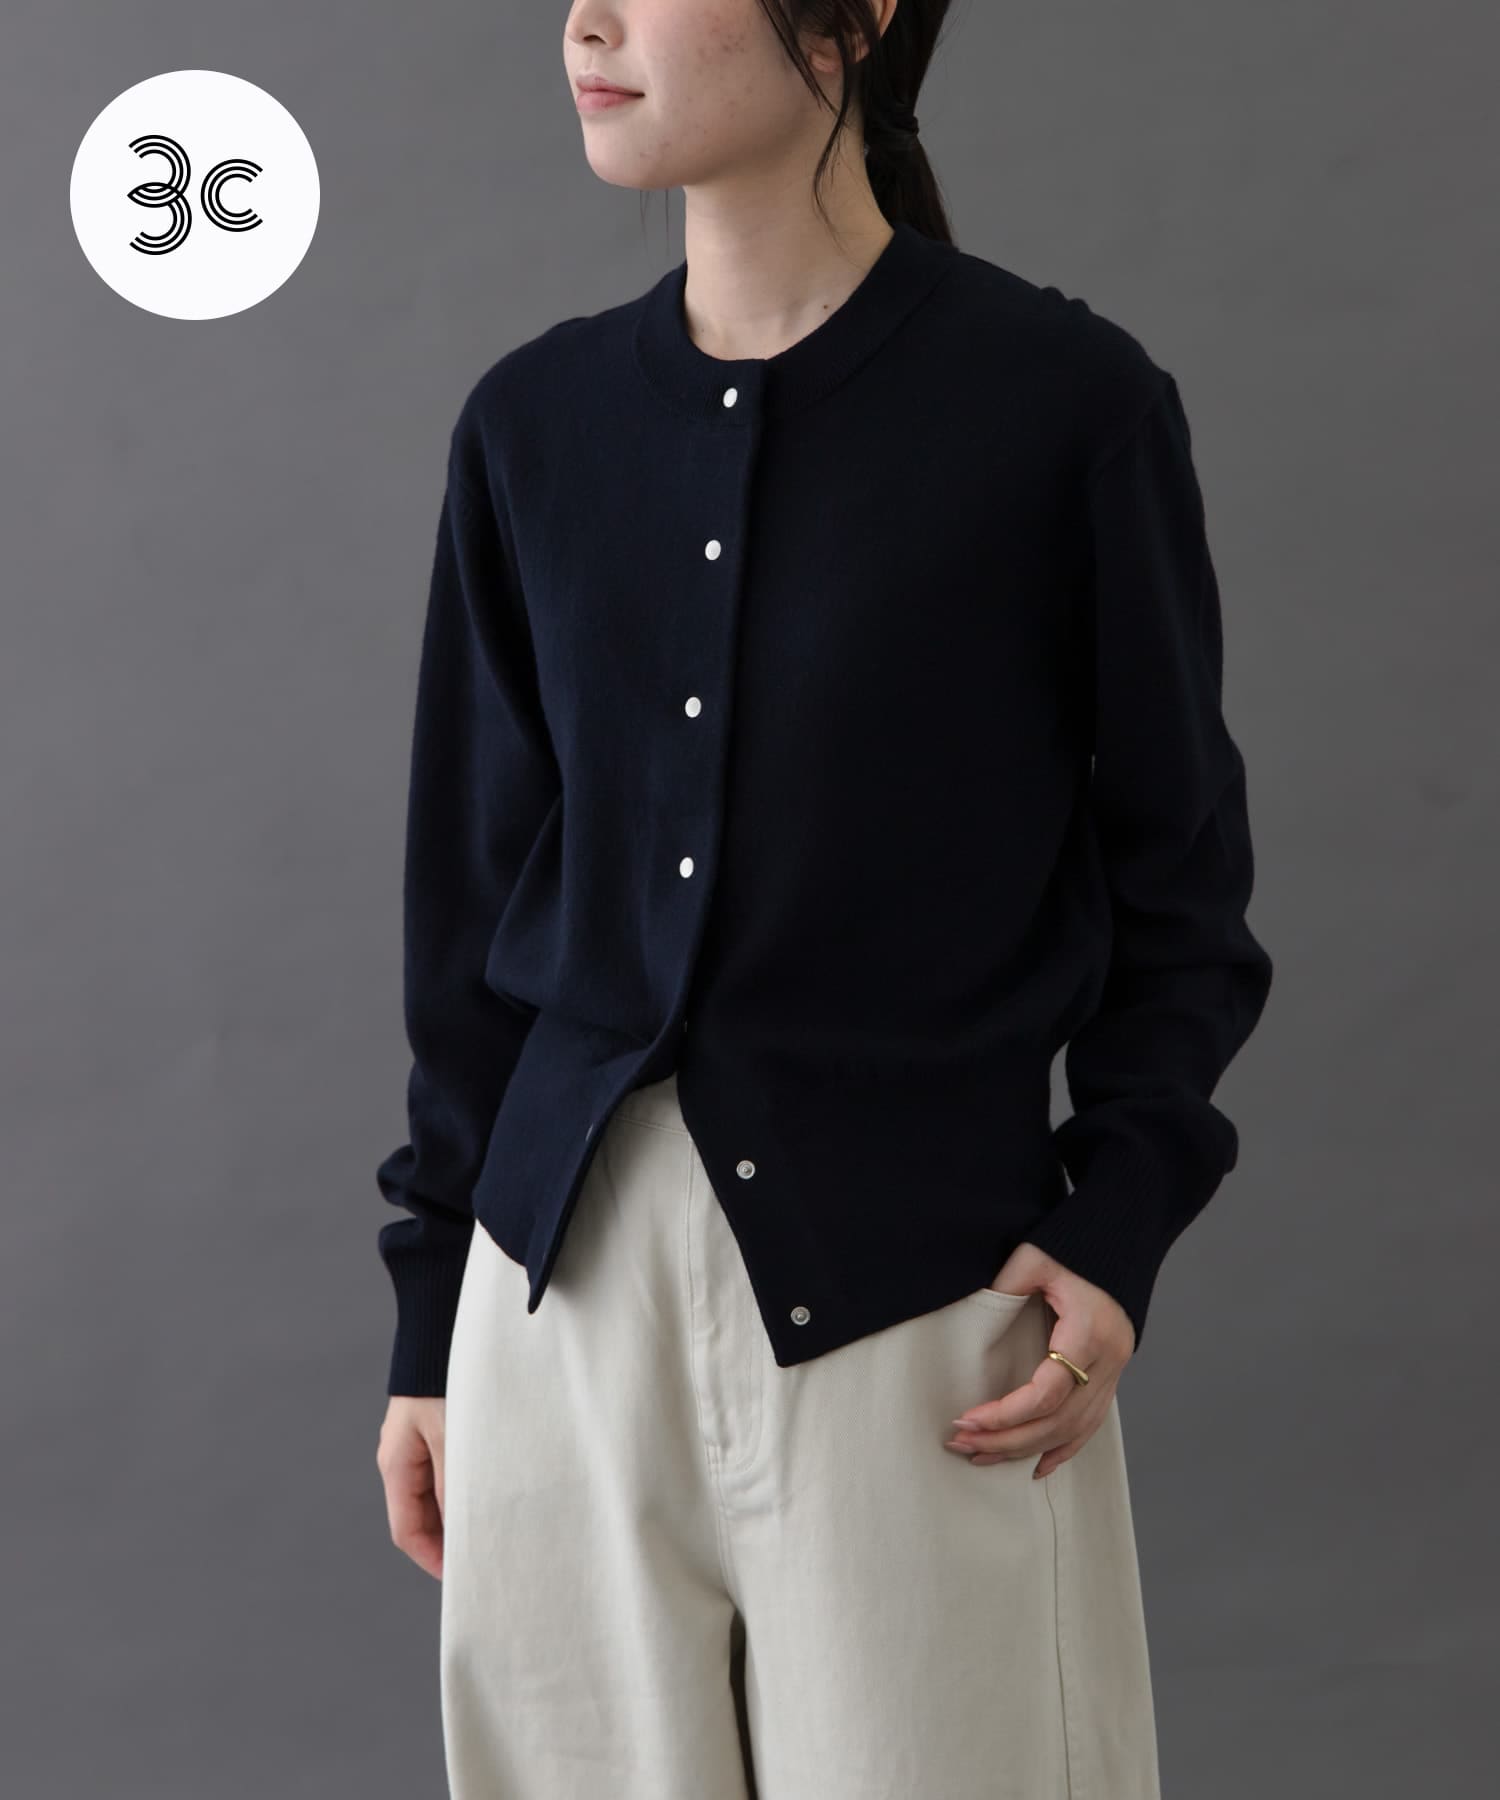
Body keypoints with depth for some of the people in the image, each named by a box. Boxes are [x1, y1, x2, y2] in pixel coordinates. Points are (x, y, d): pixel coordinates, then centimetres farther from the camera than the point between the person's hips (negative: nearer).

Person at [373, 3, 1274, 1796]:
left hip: (910, 1282, -3)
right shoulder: (535, 422, 5)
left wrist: (1116, 1229, -10)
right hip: (568, 1266, 4)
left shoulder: (1067, 403, -7)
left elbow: (1175, 868, 1)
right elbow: (477, 892, 10)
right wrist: (430, 1324, 11)